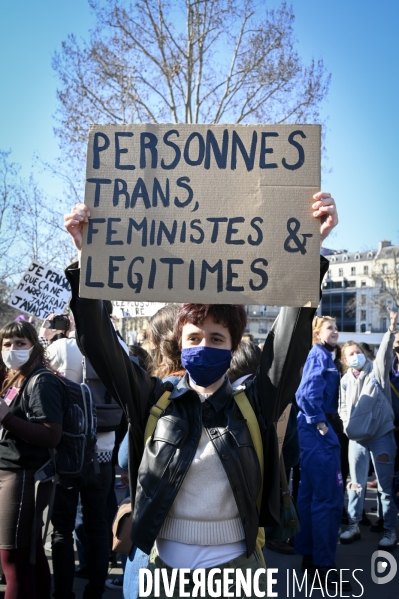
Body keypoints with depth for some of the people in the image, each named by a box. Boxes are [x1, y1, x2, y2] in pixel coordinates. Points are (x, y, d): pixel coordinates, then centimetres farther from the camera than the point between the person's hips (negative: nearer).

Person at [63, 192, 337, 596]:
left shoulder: (254, 406, -5)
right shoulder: (155, 403, -3)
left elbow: (294, 335, -13)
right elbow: (98, 342, -9)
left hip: (236, 566, 0)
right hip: (164, 566, 1)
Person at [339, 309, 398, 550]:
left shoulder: (376, 369, -1)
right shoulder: (346, 380, 9)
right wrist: (348, 425, -1)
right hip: (357, 438, 3)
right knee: (356, 483, 10)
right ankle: (354, 525, 22)